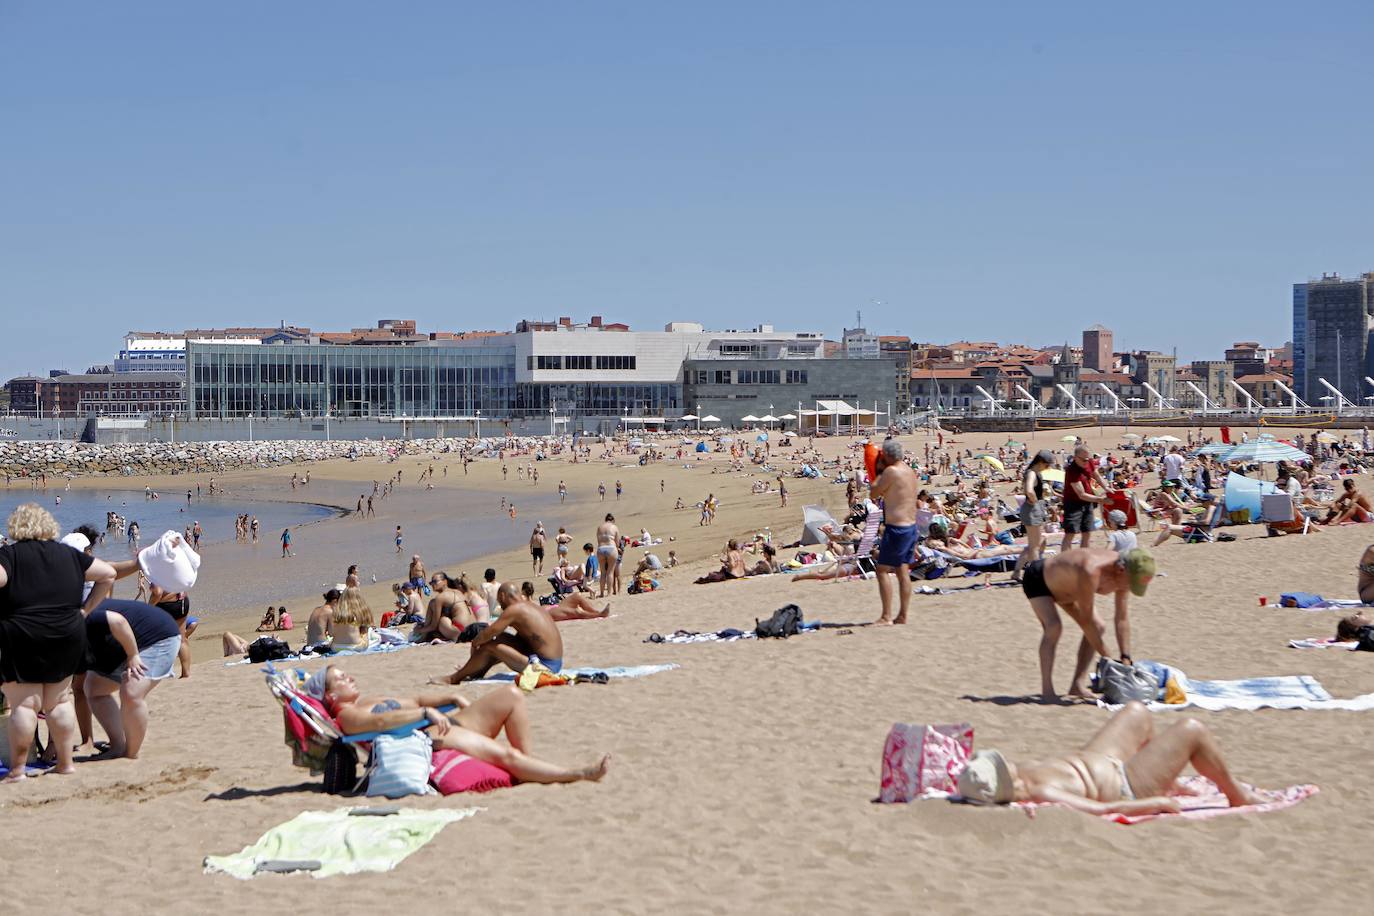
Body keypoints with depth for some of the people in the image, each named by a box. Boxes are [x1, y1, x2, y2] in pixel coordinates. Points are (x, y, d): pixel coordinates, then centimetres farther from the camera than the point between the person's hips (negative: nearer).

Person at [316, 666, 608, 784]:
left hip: (445, 724, 10)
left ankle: (527, 760, -7)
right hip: (427, 739, -10)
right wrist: (426, 713, -23)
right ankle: (576, 774, -27)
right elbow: (381, 721, -20)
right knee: (504, 754, -27)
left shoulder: (372, 701, 30)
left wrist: (453, 698, 16)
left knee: (511, 695, -1)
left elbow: (414, 700, 30)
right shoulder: (347, 716, -1)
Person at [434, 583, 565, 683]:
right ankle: (476, 673, 28)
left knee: (488, 646, -4)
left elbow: (490, 632, -11)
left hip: (544, 665, -10)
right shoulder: (530, 606, 17)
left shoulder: (514, 609, -12)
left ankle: (454, 678, 9)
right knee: (502, 639, 21)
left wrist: (474, 643, 9)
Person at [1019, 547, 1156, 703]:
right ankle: (1047, 690, -24)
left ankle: (1077, 685, 1)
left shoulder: (1123, 576, -20)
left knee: (1098, 629, -2)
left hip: (1063, 584, 8)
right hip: (1037, 578, -8)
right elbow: (1086, 620, -38)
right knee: (1053, 627, -28)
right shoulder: (1091, 571, -44)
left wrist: (1126, 658, -17)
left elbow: (1122, 619, -12)